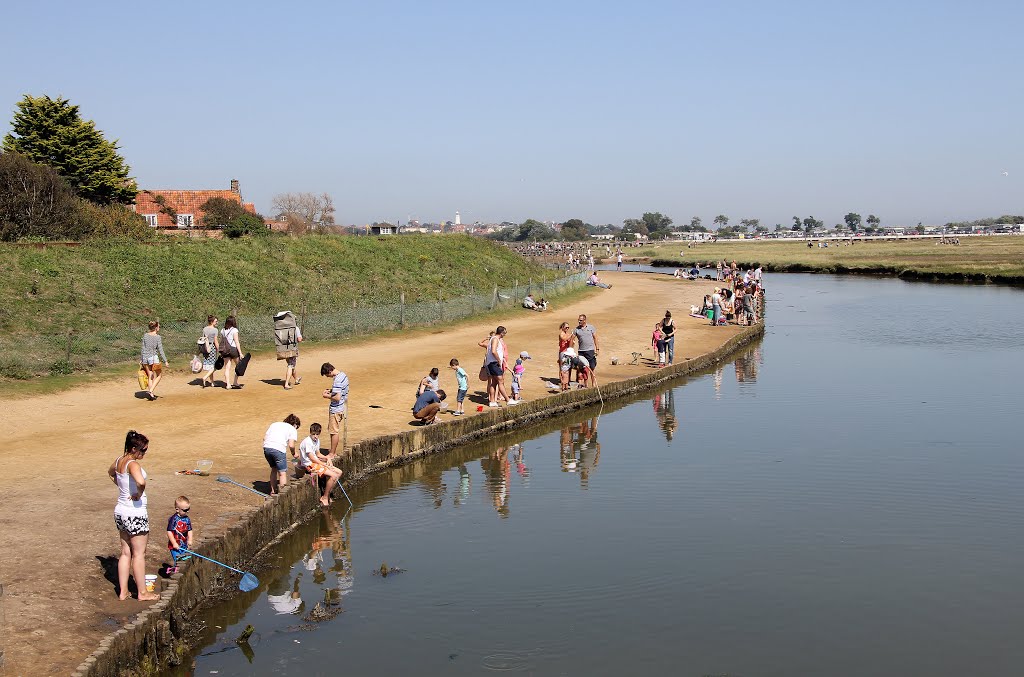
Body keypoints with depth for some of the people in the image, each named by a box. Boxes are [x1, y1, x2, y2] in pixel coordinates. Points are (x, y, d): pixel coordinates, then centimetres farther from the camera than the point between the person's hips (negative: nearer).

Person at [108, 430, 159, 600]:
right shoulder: (133, 464, -22)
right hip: (135, 514, -8)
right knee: (139, 553, 4)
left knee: (125, 552, 16)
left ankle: (122, 591, 21)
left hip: (120, 511, 8)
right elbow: (141, 481, -42)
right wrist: (139, 494, -22)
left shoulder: (119, 460, 5)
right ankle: (142, 592, 14)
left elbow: (110, 473, 29)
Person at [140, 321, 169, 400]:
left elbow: (143, 349, 6)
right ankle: (150, 391, -6)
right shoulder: (158, 337, -11)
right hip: (154, 358, -5)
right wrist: (165, 361, -5)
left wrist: (142, 360, 14)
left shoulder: (145, 336, 2)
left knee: (150, 377, 16)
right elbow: (160, 350, -11)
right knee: (157, 377, 11)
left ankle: (151, 394, 17)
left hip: (145, 358, 5)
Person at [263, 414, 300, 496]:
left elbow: (264, 438, 19)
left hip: (266, 447, 6)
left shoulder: (274, 424, 27)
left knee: (274, 469, 26)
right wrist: (293, 453, 17)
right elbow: (291, 445, 0)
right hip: (278, 449, -6)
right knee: (282, 473, 7)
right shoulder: (292, 429, 12)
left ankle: (273, 491, 34)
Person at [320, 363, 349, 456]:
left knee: (334, 432, 1)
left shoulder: (337, 380, -26)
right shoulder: (342, 374, 4)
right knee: (336, 430, 18)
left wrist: (327, 396, -14)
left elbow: (337, 398, -28)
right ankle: (334, 451, 28)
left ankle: (332, 454, 9)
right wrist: (331, 390, 8)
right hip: (342, 407, 10)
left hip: (335, 409, -10)